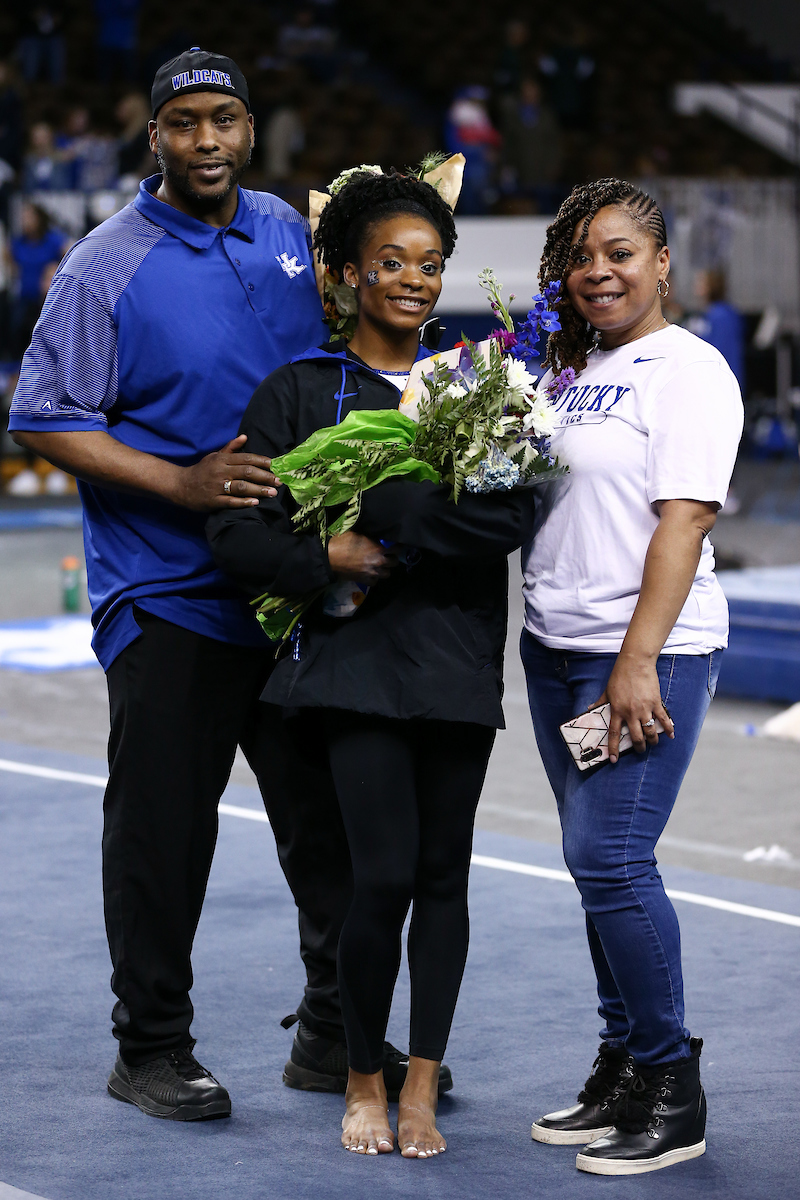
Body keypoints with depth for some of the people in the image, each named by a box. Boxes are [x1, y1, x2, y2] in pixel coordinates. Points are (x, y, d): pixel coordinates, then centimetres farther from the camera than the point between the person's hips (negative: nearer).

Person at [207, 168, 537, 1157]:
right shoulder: (299, 391, 5)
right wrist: (326, 560, -15)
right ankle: (363, 1080, 9)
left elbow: (515, 514, -5)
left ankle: (421, 1088, 12)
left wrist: (396, 515, -15)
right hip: (357, 657, -3)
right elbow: (236, 532, 1)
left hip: (458, 658, 3)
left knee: (443, 874, 4)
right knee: (384, 875, -10)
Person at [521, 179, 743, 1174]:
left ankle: (671, 1092, -2)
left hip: (646, 652, -8)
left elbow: (683, 520, -15)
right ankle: (622, 1066, 17)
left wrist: (639, 661, -20)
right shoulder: (571, 369, 15)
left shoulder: (685, 368, -8)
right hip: (554, 647, 8)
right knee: (595, 861, 9)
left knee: (610, 858, -11)